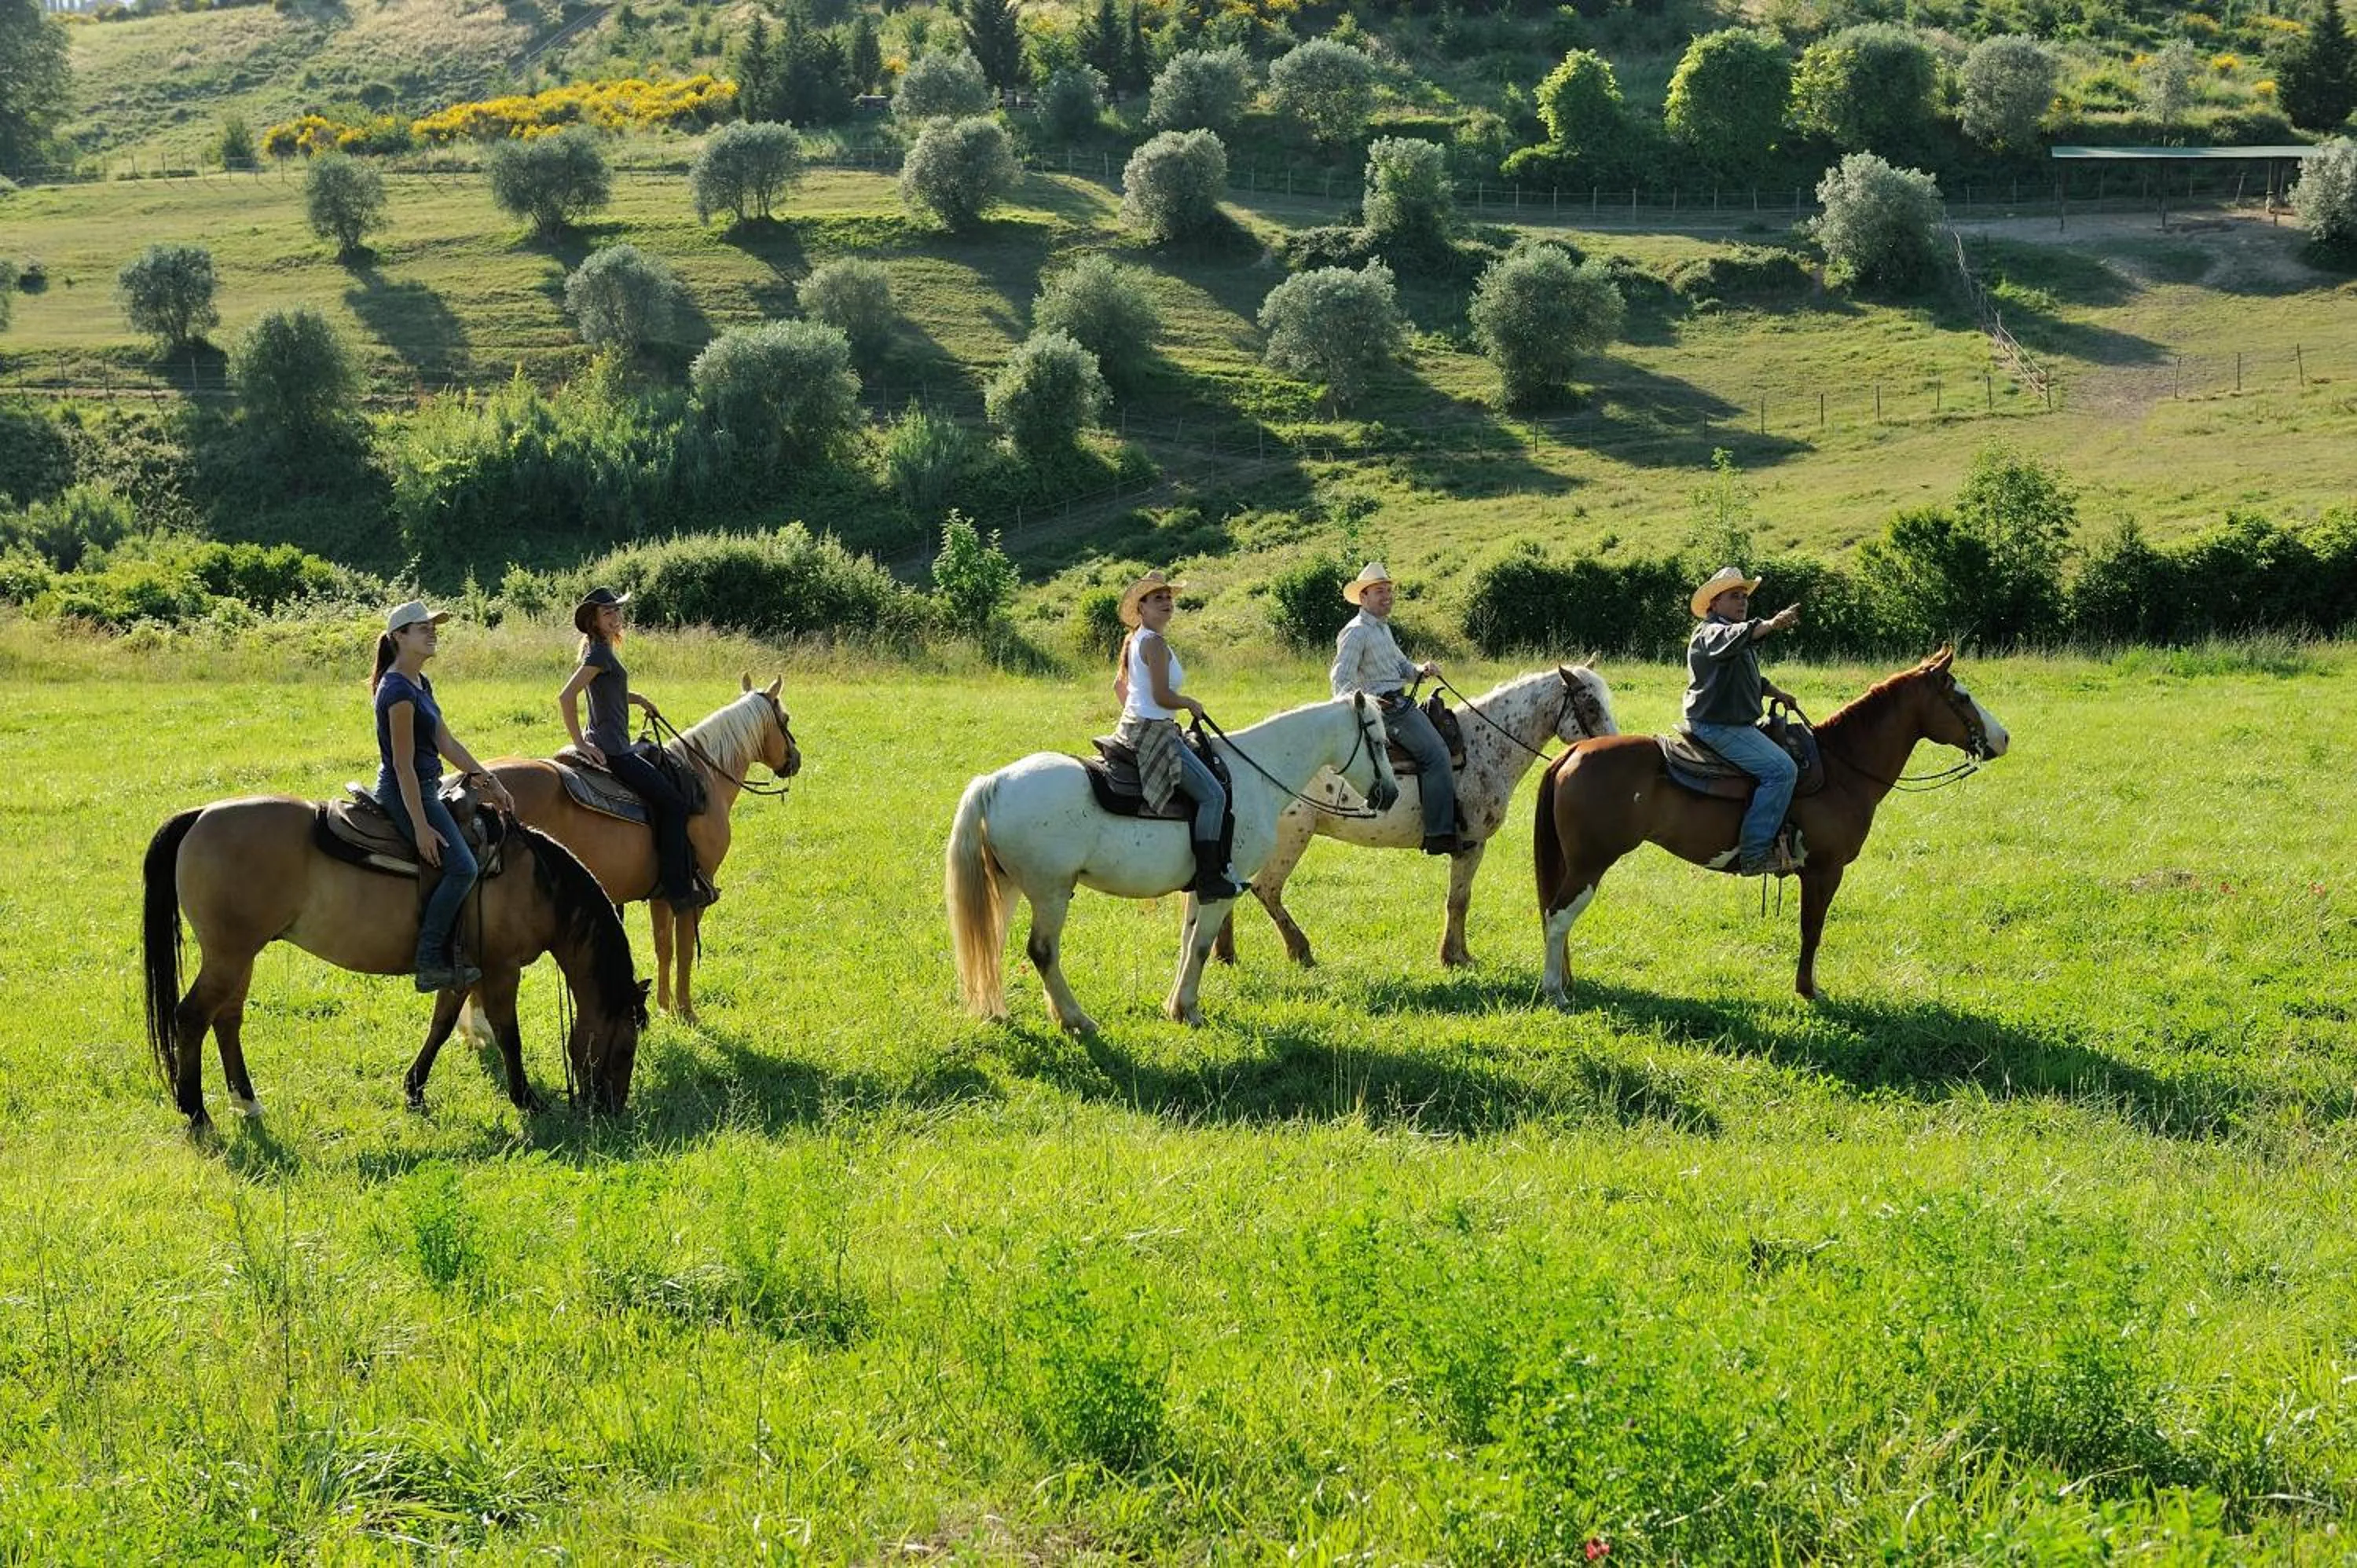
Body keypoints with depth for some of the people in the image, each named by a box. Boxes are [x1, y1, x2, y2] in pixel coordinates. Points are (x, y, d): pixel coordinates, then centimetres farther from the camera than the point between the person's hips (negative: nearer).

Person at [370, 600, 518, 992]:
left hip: (424, 789, 11)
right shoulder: (398, 691, -19)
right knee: (461, 866, -20)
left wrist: (489, 782, 13)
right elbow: (403, 765, -21)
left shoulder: (420, 684, 12)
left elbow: (447, 743, 16)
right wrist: (421, 826, -23)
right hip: (406, 793, -11)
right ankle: (430, 962, -15)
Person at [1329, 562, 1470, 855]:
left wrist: (1420, 670, 5)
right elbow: (1341, 677, -18)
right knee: (1436, 754, -19)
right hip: (1384, 706, -11)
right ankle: (1440, 834, -24)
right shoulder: (1357, 632, -11)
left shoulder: (1383, 627, 20)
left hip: (1398, 702, 11)